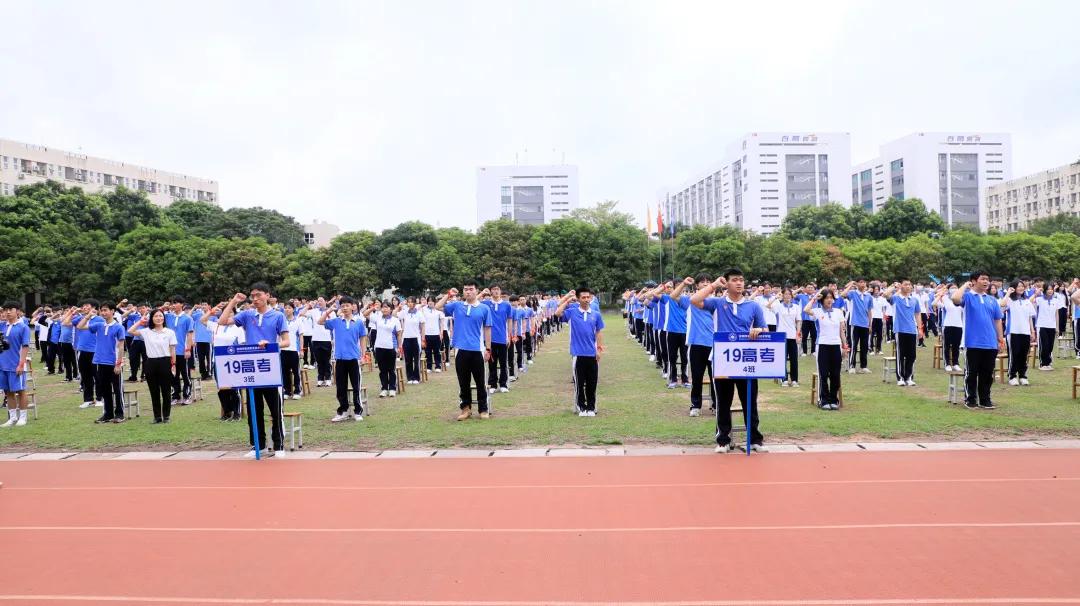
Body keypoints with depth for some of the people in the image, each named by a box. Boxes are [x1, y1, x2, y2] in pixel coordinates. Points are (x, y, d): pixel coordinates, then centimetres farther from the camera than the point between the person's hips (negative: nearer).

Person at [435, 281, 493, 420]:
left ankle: (483, 409, 16)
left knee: (480, 382, 7)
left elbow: (487, 329, 3)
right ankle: (466, 408, 20)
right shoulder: (456, 306, 6)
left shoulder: (484, 308, 0)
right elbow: (437, 307, 6)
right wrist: (448, 295, 0)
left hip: (477, 350, -2)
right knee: (463, 382, 10)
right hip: (461, 350, 2)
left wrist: (488, 349, 2)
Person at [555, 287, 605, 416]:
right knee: (579, 383, 6)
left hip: (592, 354, 2)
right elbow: (557, 313, -17)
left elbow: (599, 333, 9)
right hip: (578, 354, -1)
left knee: (592, 383, 7)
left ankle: (591, 407, 19)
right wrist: (568, 300, -10)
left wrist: (599, 349, 4)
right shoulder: (572, 312, -2)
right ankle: (581, 408, 17)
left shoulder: (596, 314, 4)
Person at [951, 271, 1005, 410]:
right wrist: (965, 286, -11)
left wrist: (1000, 338, 13)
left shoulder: (992, 300, 12)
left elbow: (997, 320, 16)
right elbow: (955, 299, -26)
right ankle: (970, 399, 12)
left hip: (990, 343, 5)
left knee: (987, 374, 10)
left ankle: (985, 400, 19)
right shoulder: (968, 296, -3)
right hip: (973, 343, -5)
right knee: (971, 373, 3)